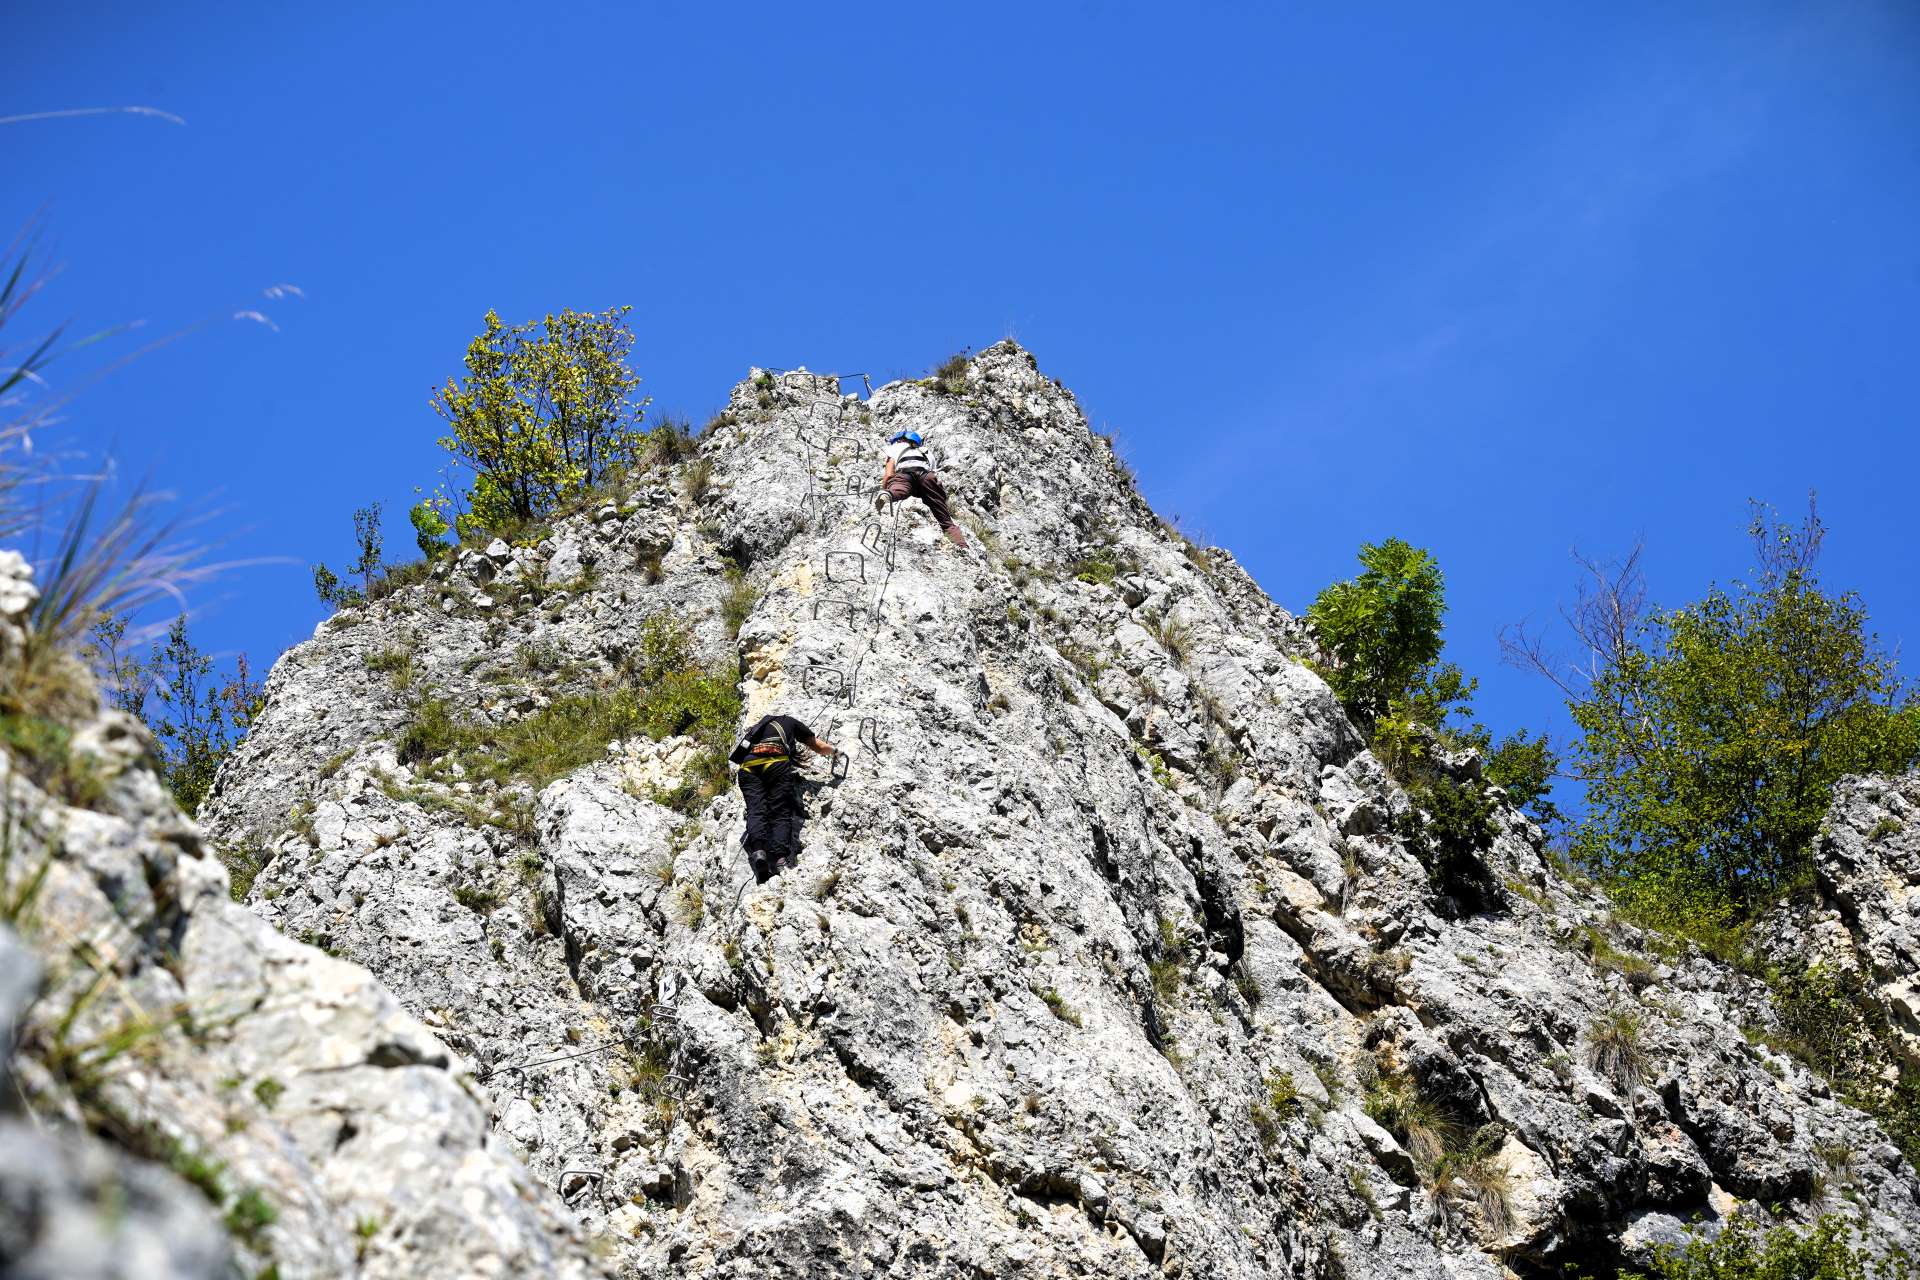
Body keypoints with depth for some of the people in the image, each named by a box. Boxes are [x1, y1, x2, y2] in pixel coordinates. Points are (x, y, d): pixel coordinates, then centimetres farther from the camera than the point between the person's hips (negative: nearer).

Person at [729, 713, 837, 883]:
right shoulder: (789, 722, 33)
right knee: (781, 812, -5)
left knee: (755, 810, -7)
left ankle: (757, 849, -34)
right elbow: (819, 746, 37)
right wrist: (835, 751, 57)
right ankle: (780, 859, -26)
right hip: (777, 763, -3)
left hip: (748, 765, 3)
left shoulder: (757, 728, 42)